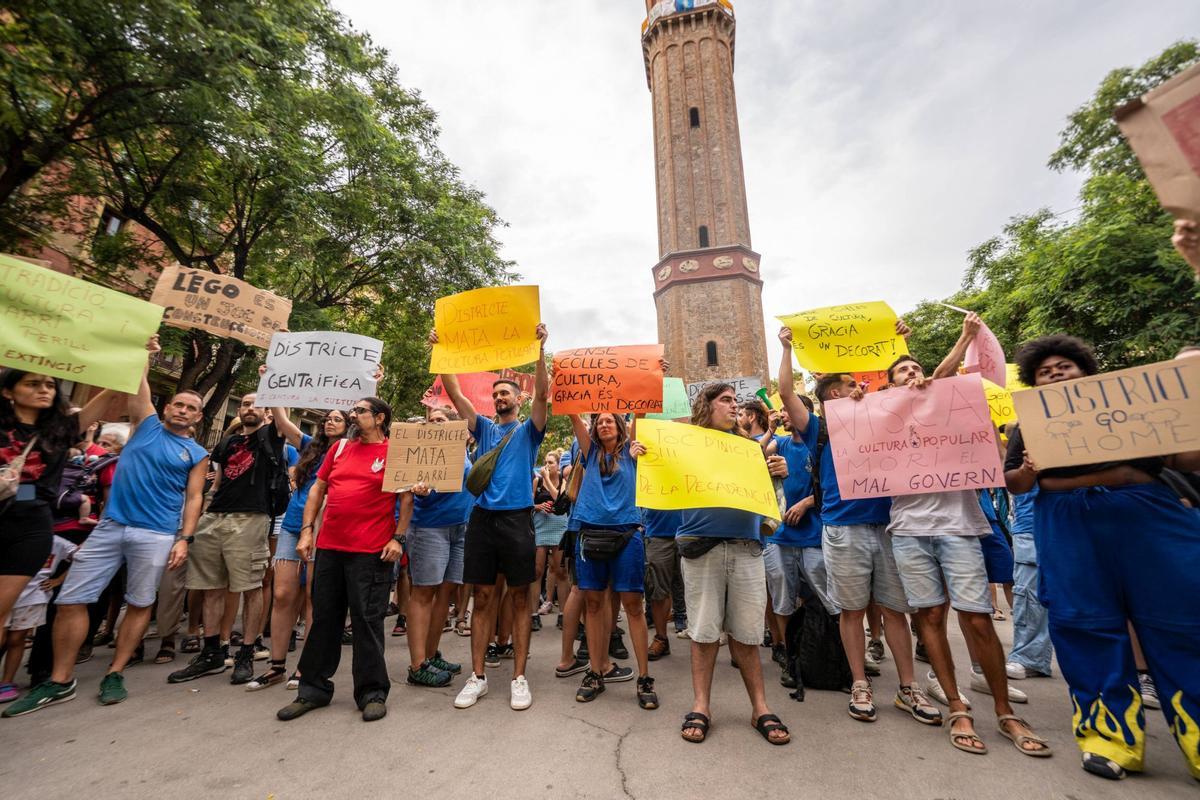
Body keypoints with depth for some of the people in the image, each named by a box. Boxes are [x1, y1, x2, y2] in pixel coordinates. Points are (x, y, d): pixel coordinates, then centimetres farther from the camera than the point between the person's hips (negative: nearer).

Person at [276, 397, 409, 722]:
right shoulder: (340, 448, 12)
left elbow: (406, 497, -6)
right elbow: (317, 488, 15)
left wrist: (398, 538, -12)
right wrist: (307, 530, 7)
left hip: (371, 552, -5)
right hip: (329, 547, 5)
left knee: (367, 621, 3)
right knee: (324, 618, 15)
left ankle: (372, 693, 19)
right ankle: (313, 689, 32)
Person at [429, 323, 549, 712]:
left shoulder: (528, 429, 7)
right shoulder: (483, 428, 15)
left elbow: (542, 392, -10)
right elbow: (454, 392, 8)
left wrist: (539, 350, -20)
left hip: (517, 519, -3)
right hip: (482, 517, 3)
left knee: (519, 598, 5)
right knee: (483, 598, 9)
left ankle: (519, 677, 15)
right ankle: (477, 677, 20)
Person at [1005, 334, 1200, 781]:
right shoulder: (1030, 423, 13)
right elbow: (1013, 484, 9)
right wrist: (1027, 471, -13)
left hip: (1149, 516, 1)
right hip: (1068, 527, -1)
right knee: (1087, 625, -2)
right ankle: (1113, 736, 10)